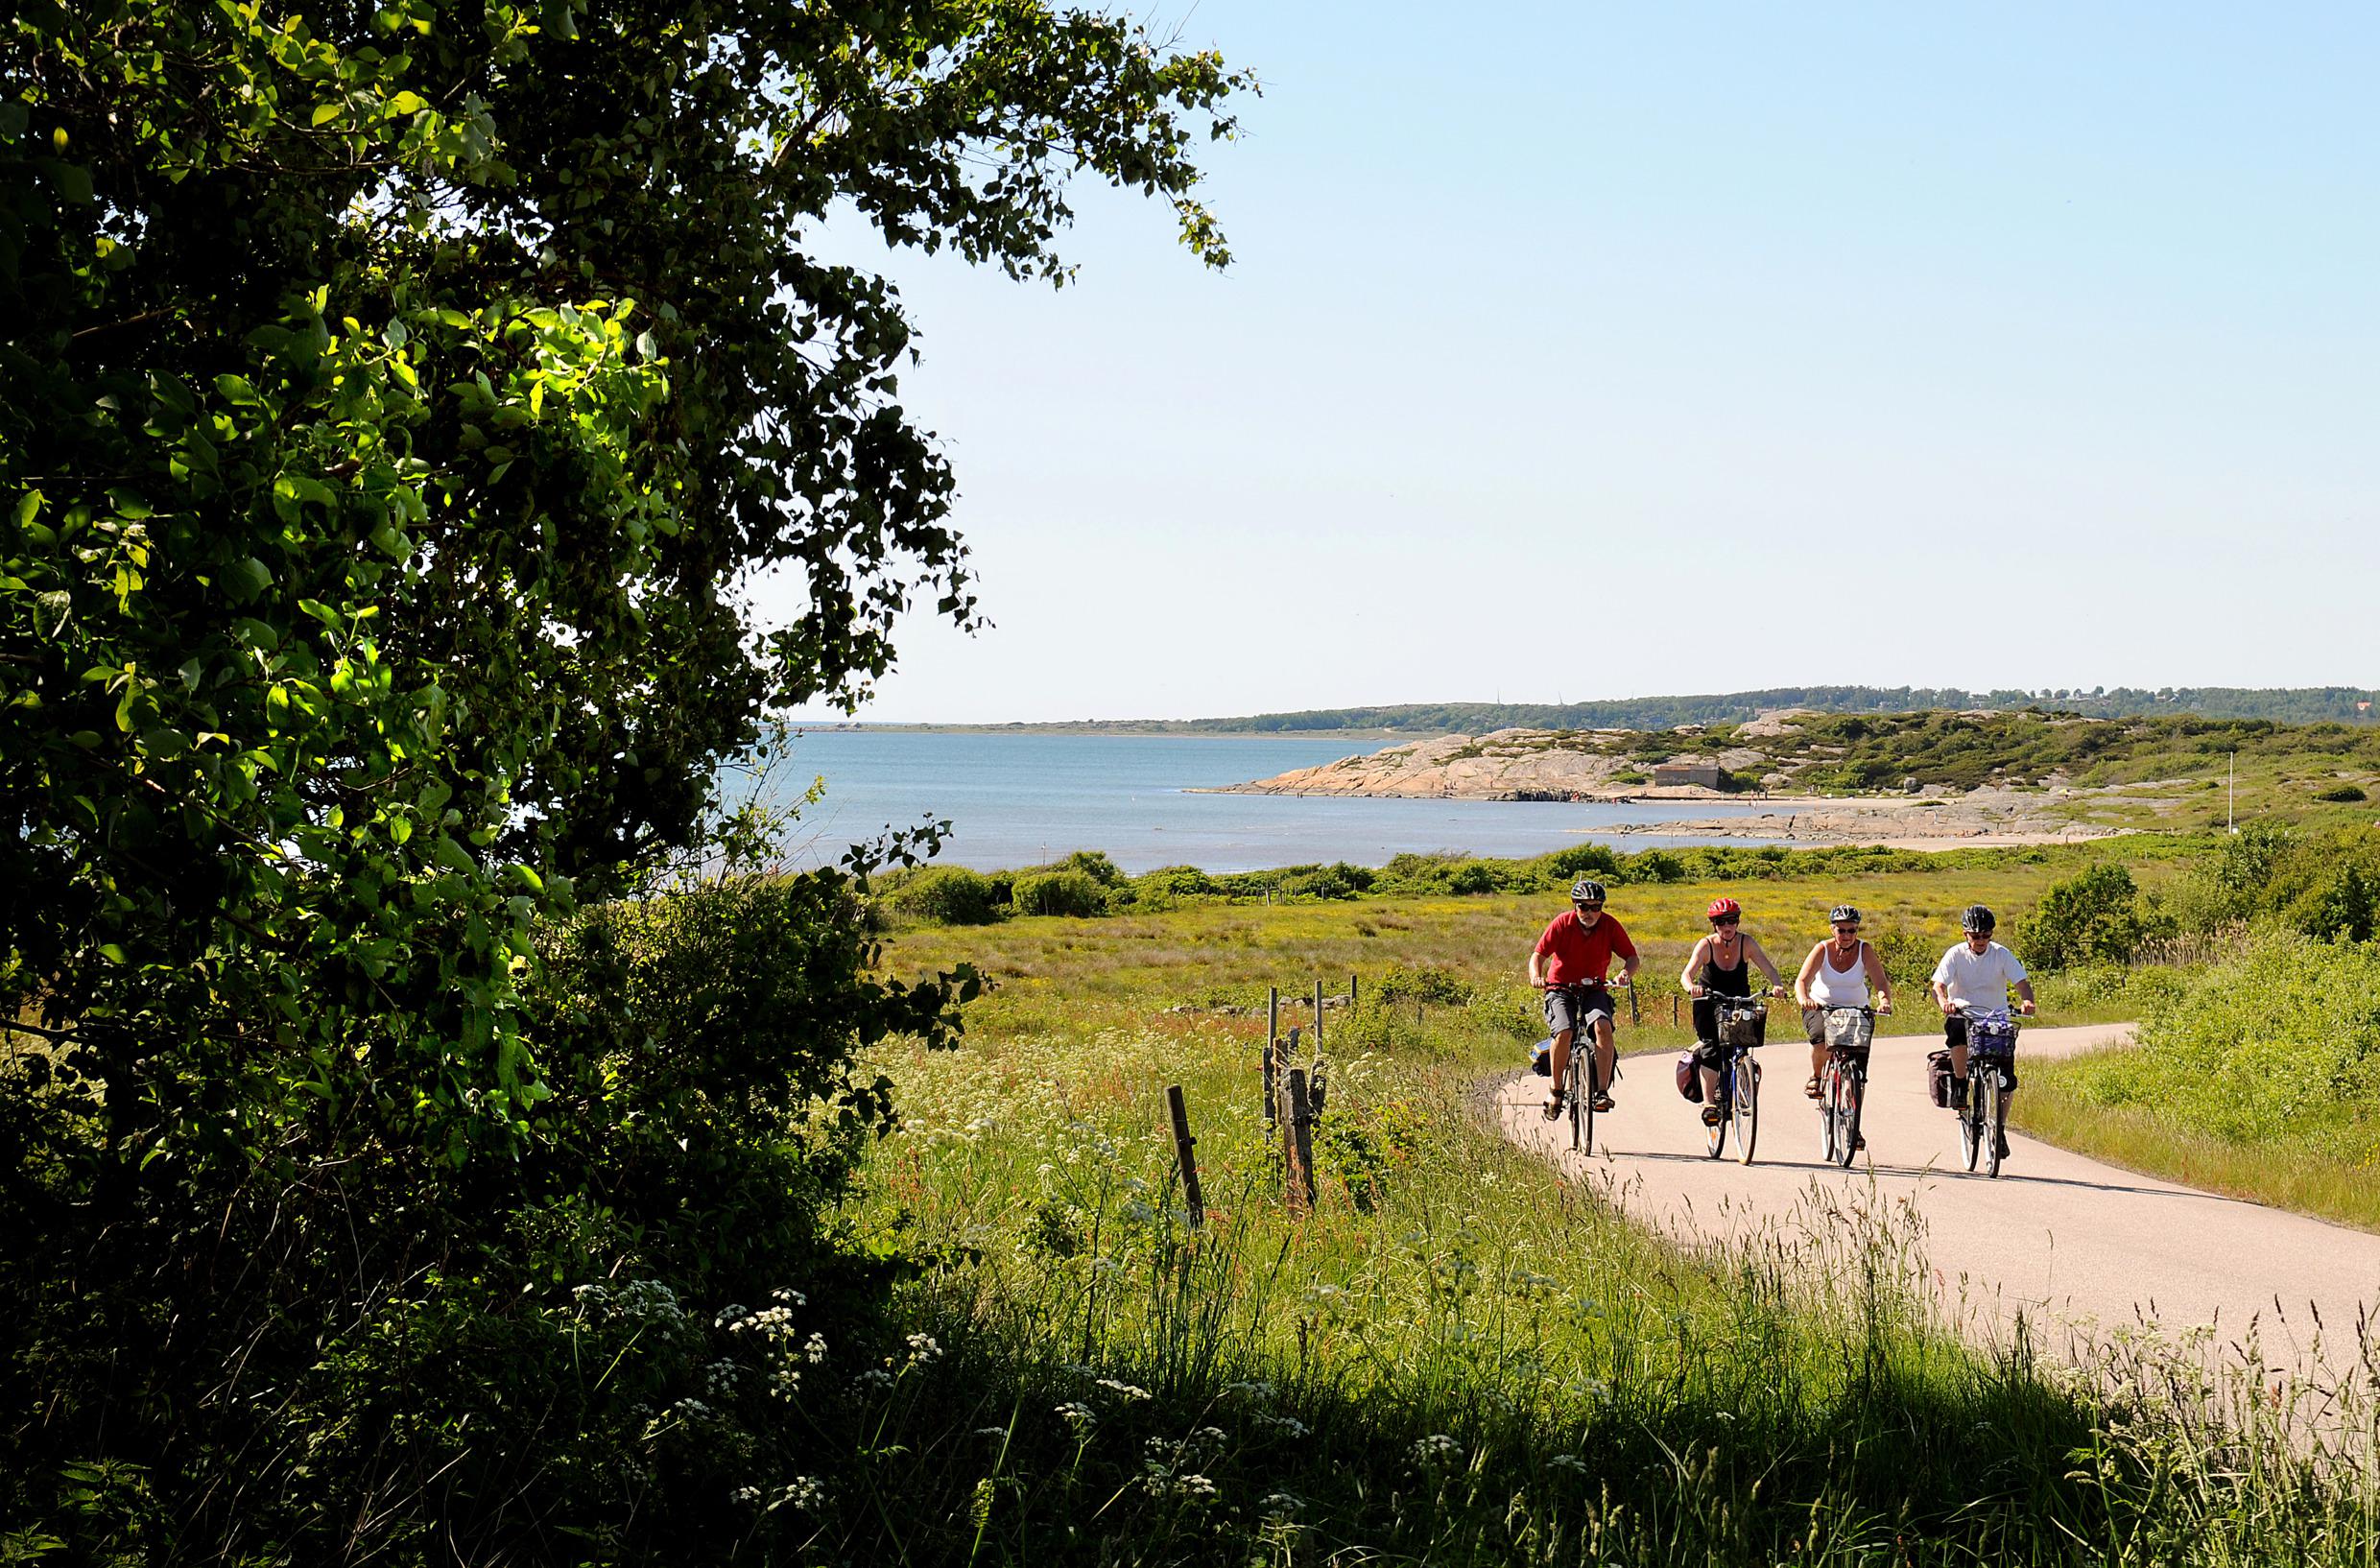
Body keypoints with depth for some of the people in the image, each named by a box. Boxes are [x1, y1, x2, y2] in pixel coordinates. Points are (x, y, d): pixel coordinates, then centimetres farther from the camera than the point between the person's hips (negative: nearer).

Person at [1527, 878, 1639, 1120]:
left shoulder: (1610, 926, -8)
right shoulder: (1561, 924, -12)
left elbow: (1632, 957, -7)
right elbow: (1538, 955, -15)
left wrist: (1626, 973, -30)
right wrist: (1536, 976, -36)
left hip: (1594, 990, 1)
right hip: (1561, 989, -1)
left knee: (1603, 1027, -29)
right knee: (1564, 1033, -27)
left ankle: (1602, 1091, -25)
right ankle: (1556, 1090, -7)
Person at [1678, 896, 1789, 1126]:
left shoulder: (1747, 943, -13)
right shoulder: (1706, 945, -17)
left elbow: (1769, 969, -22)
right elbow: (1687, 974, -29)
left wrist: (1777, 985, -45)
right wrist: (1691, 987, -52)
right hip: (1710, 1005, -3)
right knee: (1711, 1048, -21)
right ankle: (1708, 1103, -18)